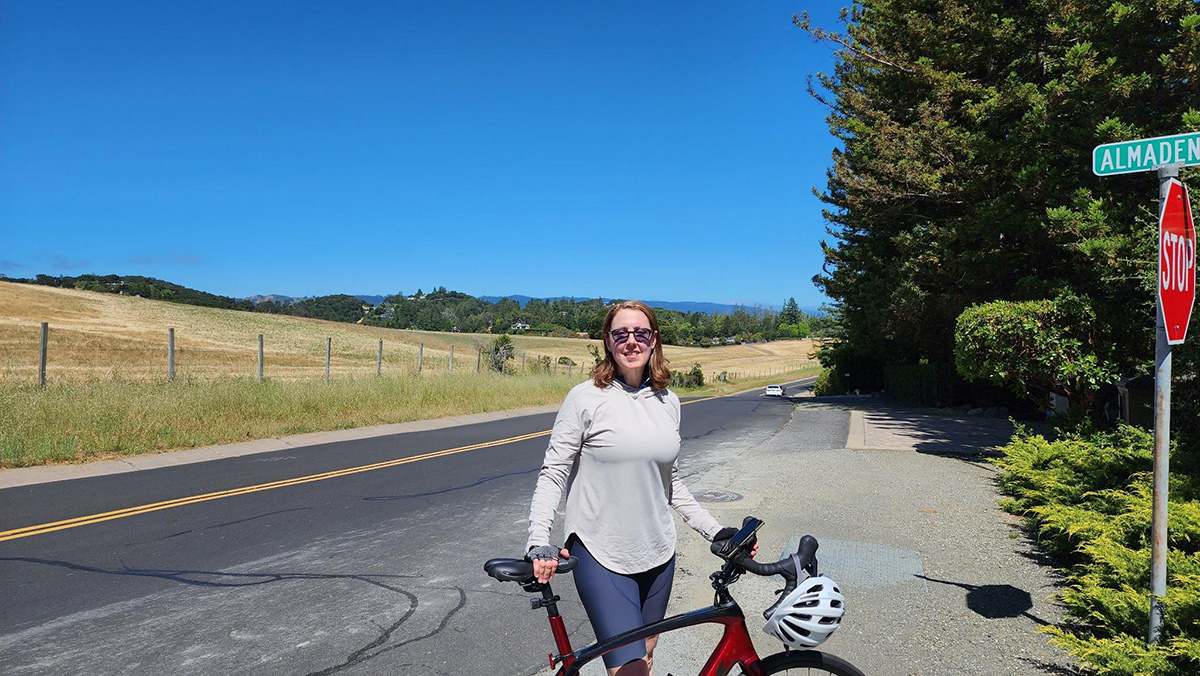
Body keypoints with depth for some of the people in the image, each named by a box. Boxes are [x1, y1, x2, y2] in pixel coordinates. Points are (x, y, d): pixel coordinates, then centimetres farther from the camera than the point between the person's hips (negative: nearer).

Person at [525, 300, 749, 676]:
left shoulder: (667, 402, 6)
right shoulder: (586, 398, -9)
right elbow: (552, 475, -8)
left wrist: (715, 531, 9)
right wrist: (539, 542, -20)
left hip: (657, 554, 5)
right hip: (601, 554, -5)